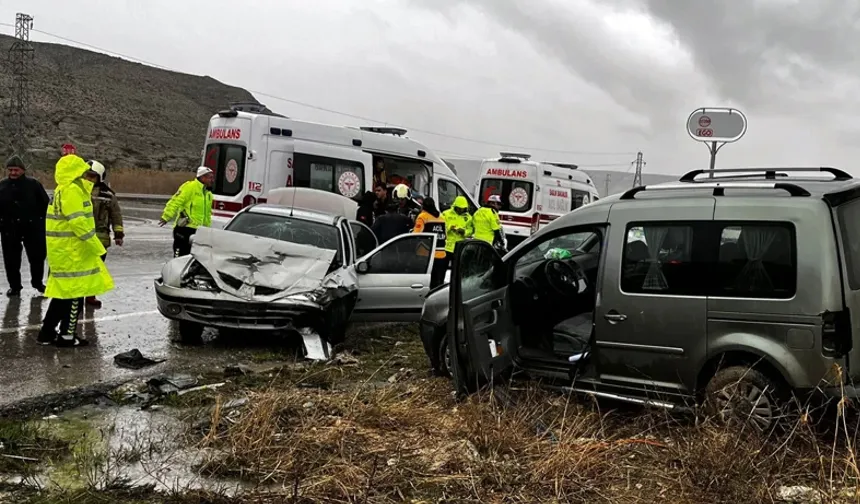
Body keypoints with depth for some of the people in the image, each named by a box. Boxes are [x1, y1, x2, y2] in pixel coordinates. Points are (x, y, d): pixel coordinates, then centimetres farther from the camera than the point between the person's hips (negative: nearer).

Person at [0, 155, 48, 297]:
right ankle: (14, 286, 23)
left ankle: (37, 282, 30)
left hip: (33, 227, -1)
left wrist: (44, 222, -3)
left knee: (37, 257, 9)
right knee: (11, 260, 8)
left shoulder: (33, 184, -4)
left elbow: (46, 204, 0)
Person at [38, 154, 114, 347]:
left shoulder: (63, 190, 16)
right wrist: (98, 248, -19)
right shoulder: (72, 191, -17)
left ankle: (47, 332, 21)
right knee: (75, 292, -2)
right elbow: (79, 223, -23)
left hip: (64, 249, 10)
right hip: (71, 251, -10)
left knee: (63, 292, 16)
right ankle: (67, 336, 4)